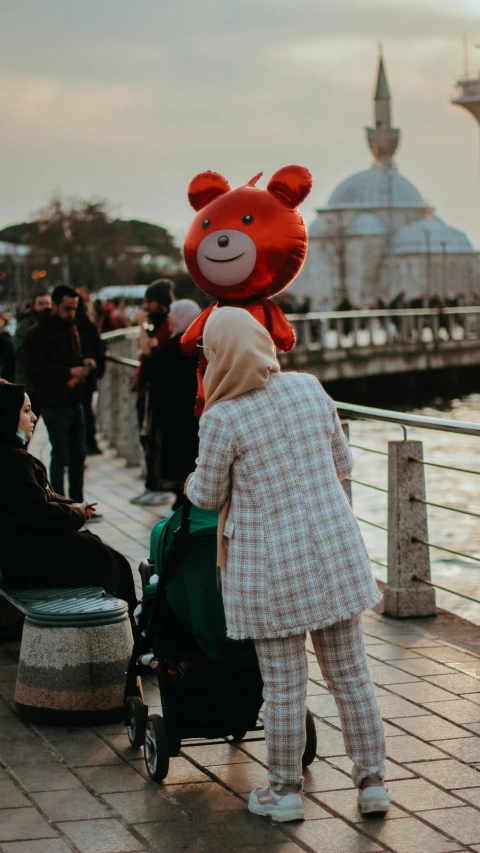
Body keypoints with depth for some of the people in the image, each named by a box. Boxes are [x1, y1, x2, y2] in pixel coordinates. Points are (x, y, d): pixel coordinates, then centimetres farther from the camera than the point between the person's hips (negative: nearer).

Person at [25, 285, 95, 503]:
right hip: (54, 404, -8)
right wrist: (69, 372, -24)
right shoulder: (38, 333, -11)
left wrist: (84, 361, 3)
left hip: (74, 401, 8)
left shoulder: (71, 327, 14)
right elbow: (35, 369, -18)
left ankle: (77, 504, 21)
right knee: (61, 455, -4)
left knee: (78, 454, 11)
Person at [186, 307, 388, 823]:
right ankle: (372, 782, 20)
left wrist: (191, 483, 21)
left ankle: (285, 791, 22)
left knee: (284, 685, 8)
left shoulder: (222, 418, -15)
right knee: (350, 674, 13)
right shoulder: (309, 389, -1)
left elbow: (209, 496, -2)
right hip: (335, 550, 4)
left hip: (270, 565, -4)